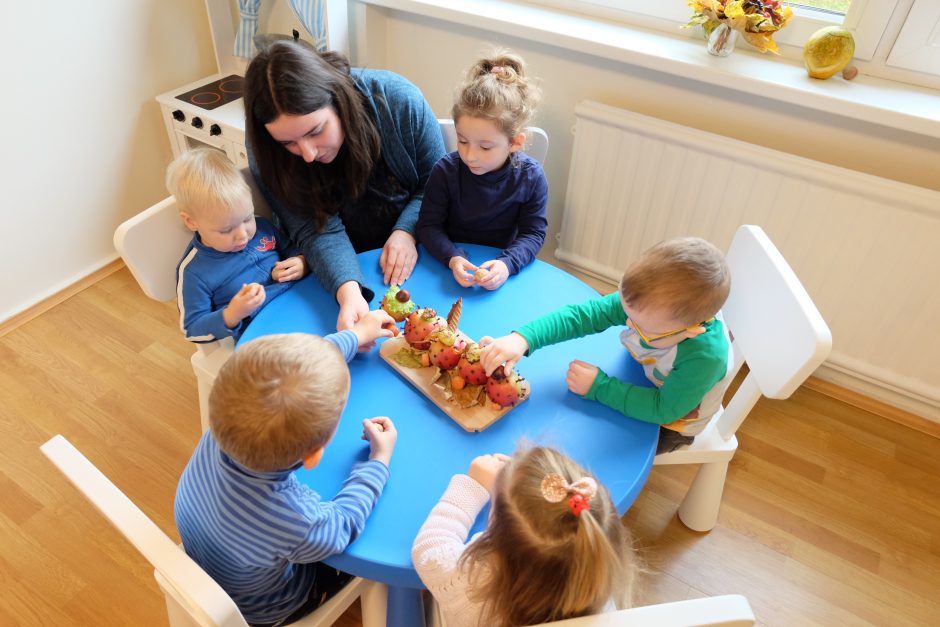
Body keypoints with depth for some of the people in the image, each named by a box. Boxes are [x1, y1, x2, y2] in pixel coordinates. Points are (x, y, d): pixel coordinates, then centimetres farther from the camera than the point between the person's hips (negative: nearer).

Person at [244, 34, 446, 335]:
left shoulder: (396, 98, -19)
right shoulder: (265, 149, -17)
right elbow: (315, 231, -19)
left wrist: (407, 231, -22)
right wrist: (348, 292, -37)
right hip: (330, 273, 0)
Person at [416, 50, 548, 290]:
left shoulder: (531, 177, -12)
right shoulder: (446, 171, -13)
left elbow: (534, 233, -7)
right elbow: (429, 225, -9)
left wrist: (507, 264, -25)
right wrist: (452, 258, -27)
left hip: (500, 264, 0)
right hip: (449, 264, 0)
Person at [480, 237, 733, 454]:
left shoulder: (706, 358, -42)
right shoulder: (645, 303, -30)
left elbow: (663, 409, -34)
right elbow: (583, 315, -34)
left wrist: (598, 386, -35)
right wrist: (523, 338, -47)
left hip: (670, 424, -4)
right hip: (643, 380, 5)